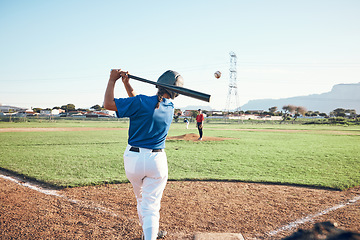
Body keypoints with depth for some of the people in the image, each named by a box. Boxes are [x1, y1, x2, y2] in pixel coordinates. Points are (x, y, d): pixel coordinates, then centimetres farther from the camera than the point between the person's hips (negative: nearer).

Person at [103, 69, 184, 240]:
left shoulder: (141, 102, -16)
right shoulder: (170, 109, 0)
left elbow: (108, 104, -12)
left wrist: (112, 80, -3)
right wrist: (126, 84, 7)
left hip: (133, 159, 0)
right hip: (156, 161, 1)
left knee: (141, 199, 23)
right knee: (151, 207, 2)